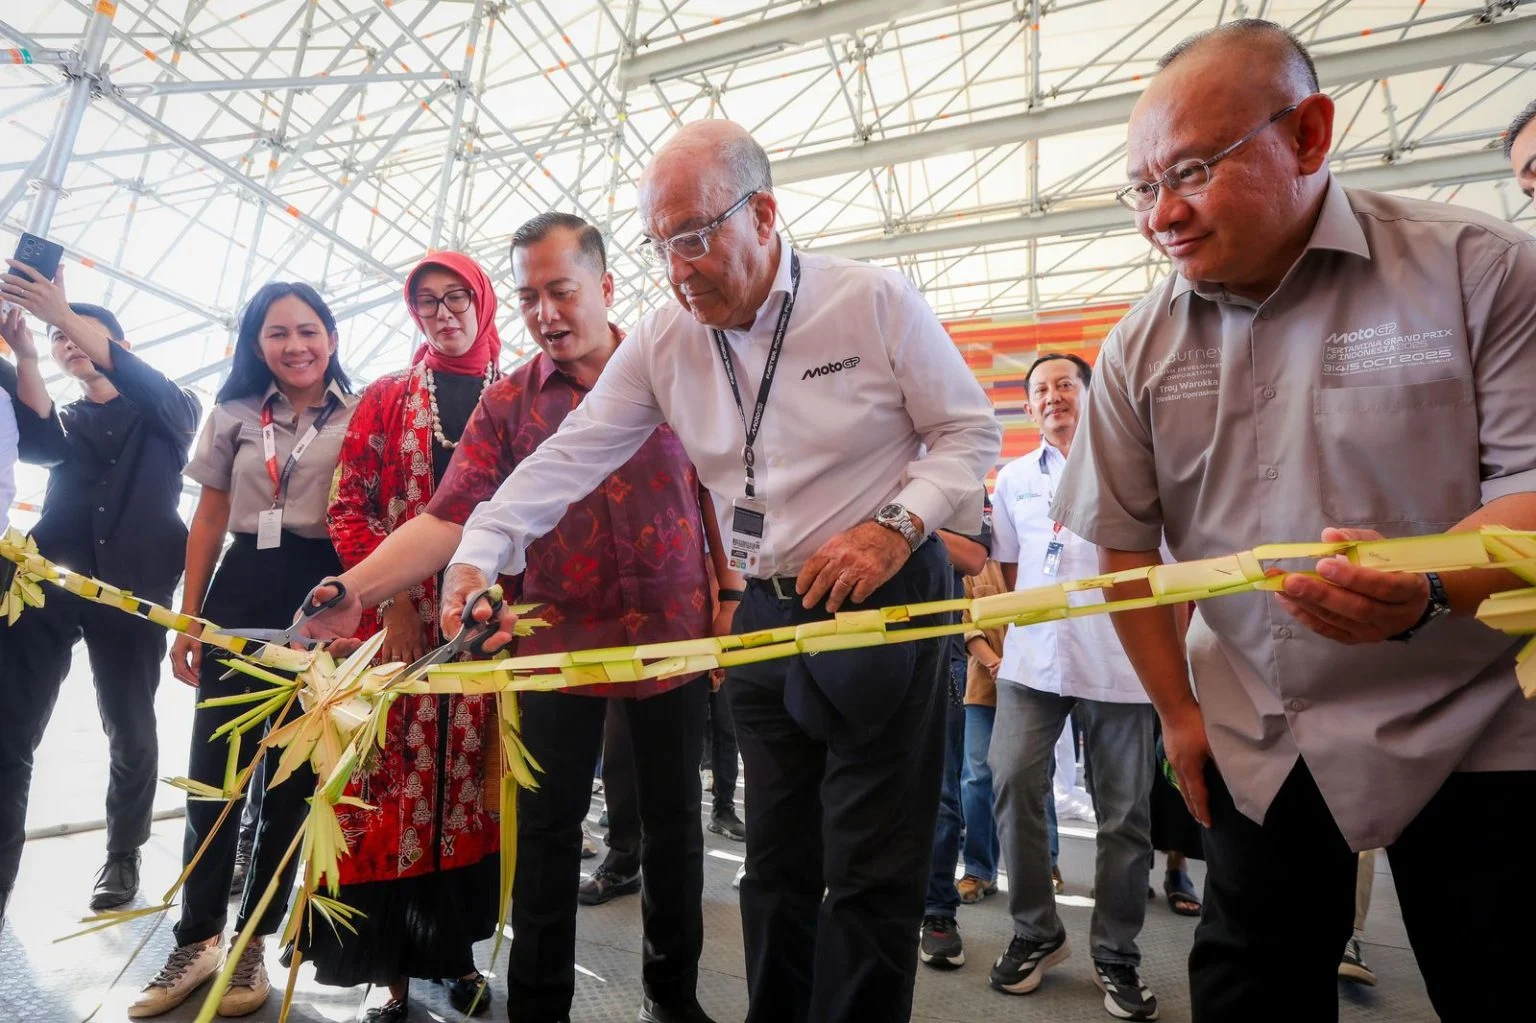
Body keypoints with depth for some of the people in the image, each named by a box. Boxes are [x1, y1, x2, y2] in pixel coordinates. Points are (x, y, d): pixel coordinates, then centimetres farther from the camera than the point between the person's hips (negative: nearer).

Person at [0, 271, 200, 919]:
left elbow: (165, 396, -13)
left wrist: (66, 315, -19)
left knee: (130, 732, 5)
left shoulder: (168, 417, 12)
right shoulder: (69, 420, 20)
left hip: (134, 588, -3)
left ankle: (122, 857, 22)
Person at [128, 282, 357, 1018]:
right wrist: (187, 619, 8)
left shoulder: (360, 416, 1)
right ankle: (197, 938, 24)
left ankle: (253, 939, 23)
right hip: (241, 592, 3)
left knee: (292, 774, 7)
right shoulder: (234, 415, 11)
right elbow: (208, 521, 12)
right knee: (212, 767, 6)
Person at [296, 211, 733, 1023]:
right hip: (560, 644, 0)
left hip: (674, 639, 1)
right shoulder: (507, 403, 0)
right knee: (547, 831, 10)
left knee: (673, 824, 14)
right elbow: (449, 514, -10)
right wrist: (352, 590, -24)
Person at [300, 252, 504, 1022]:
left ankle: (455, 948, 24)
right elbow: (348, 507, 4)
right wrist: (390, 598, -8)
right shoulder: (385, 397, 9)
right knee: (396, 779, 2)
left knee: (468, 778, 7)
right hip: (399, 617, 0)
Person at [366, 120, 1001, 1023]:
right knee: (776, 863, 16)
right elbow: (570, 456, -2)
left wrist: (897, 524, -17)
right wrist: (478, 555, -13)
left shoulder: (876, 302, -8)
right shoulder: (665, 342, 3)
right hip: (764, 616, 4)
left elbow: (970, 431, -2)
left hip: (886, 605, -3)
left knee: (872, 873, 3)